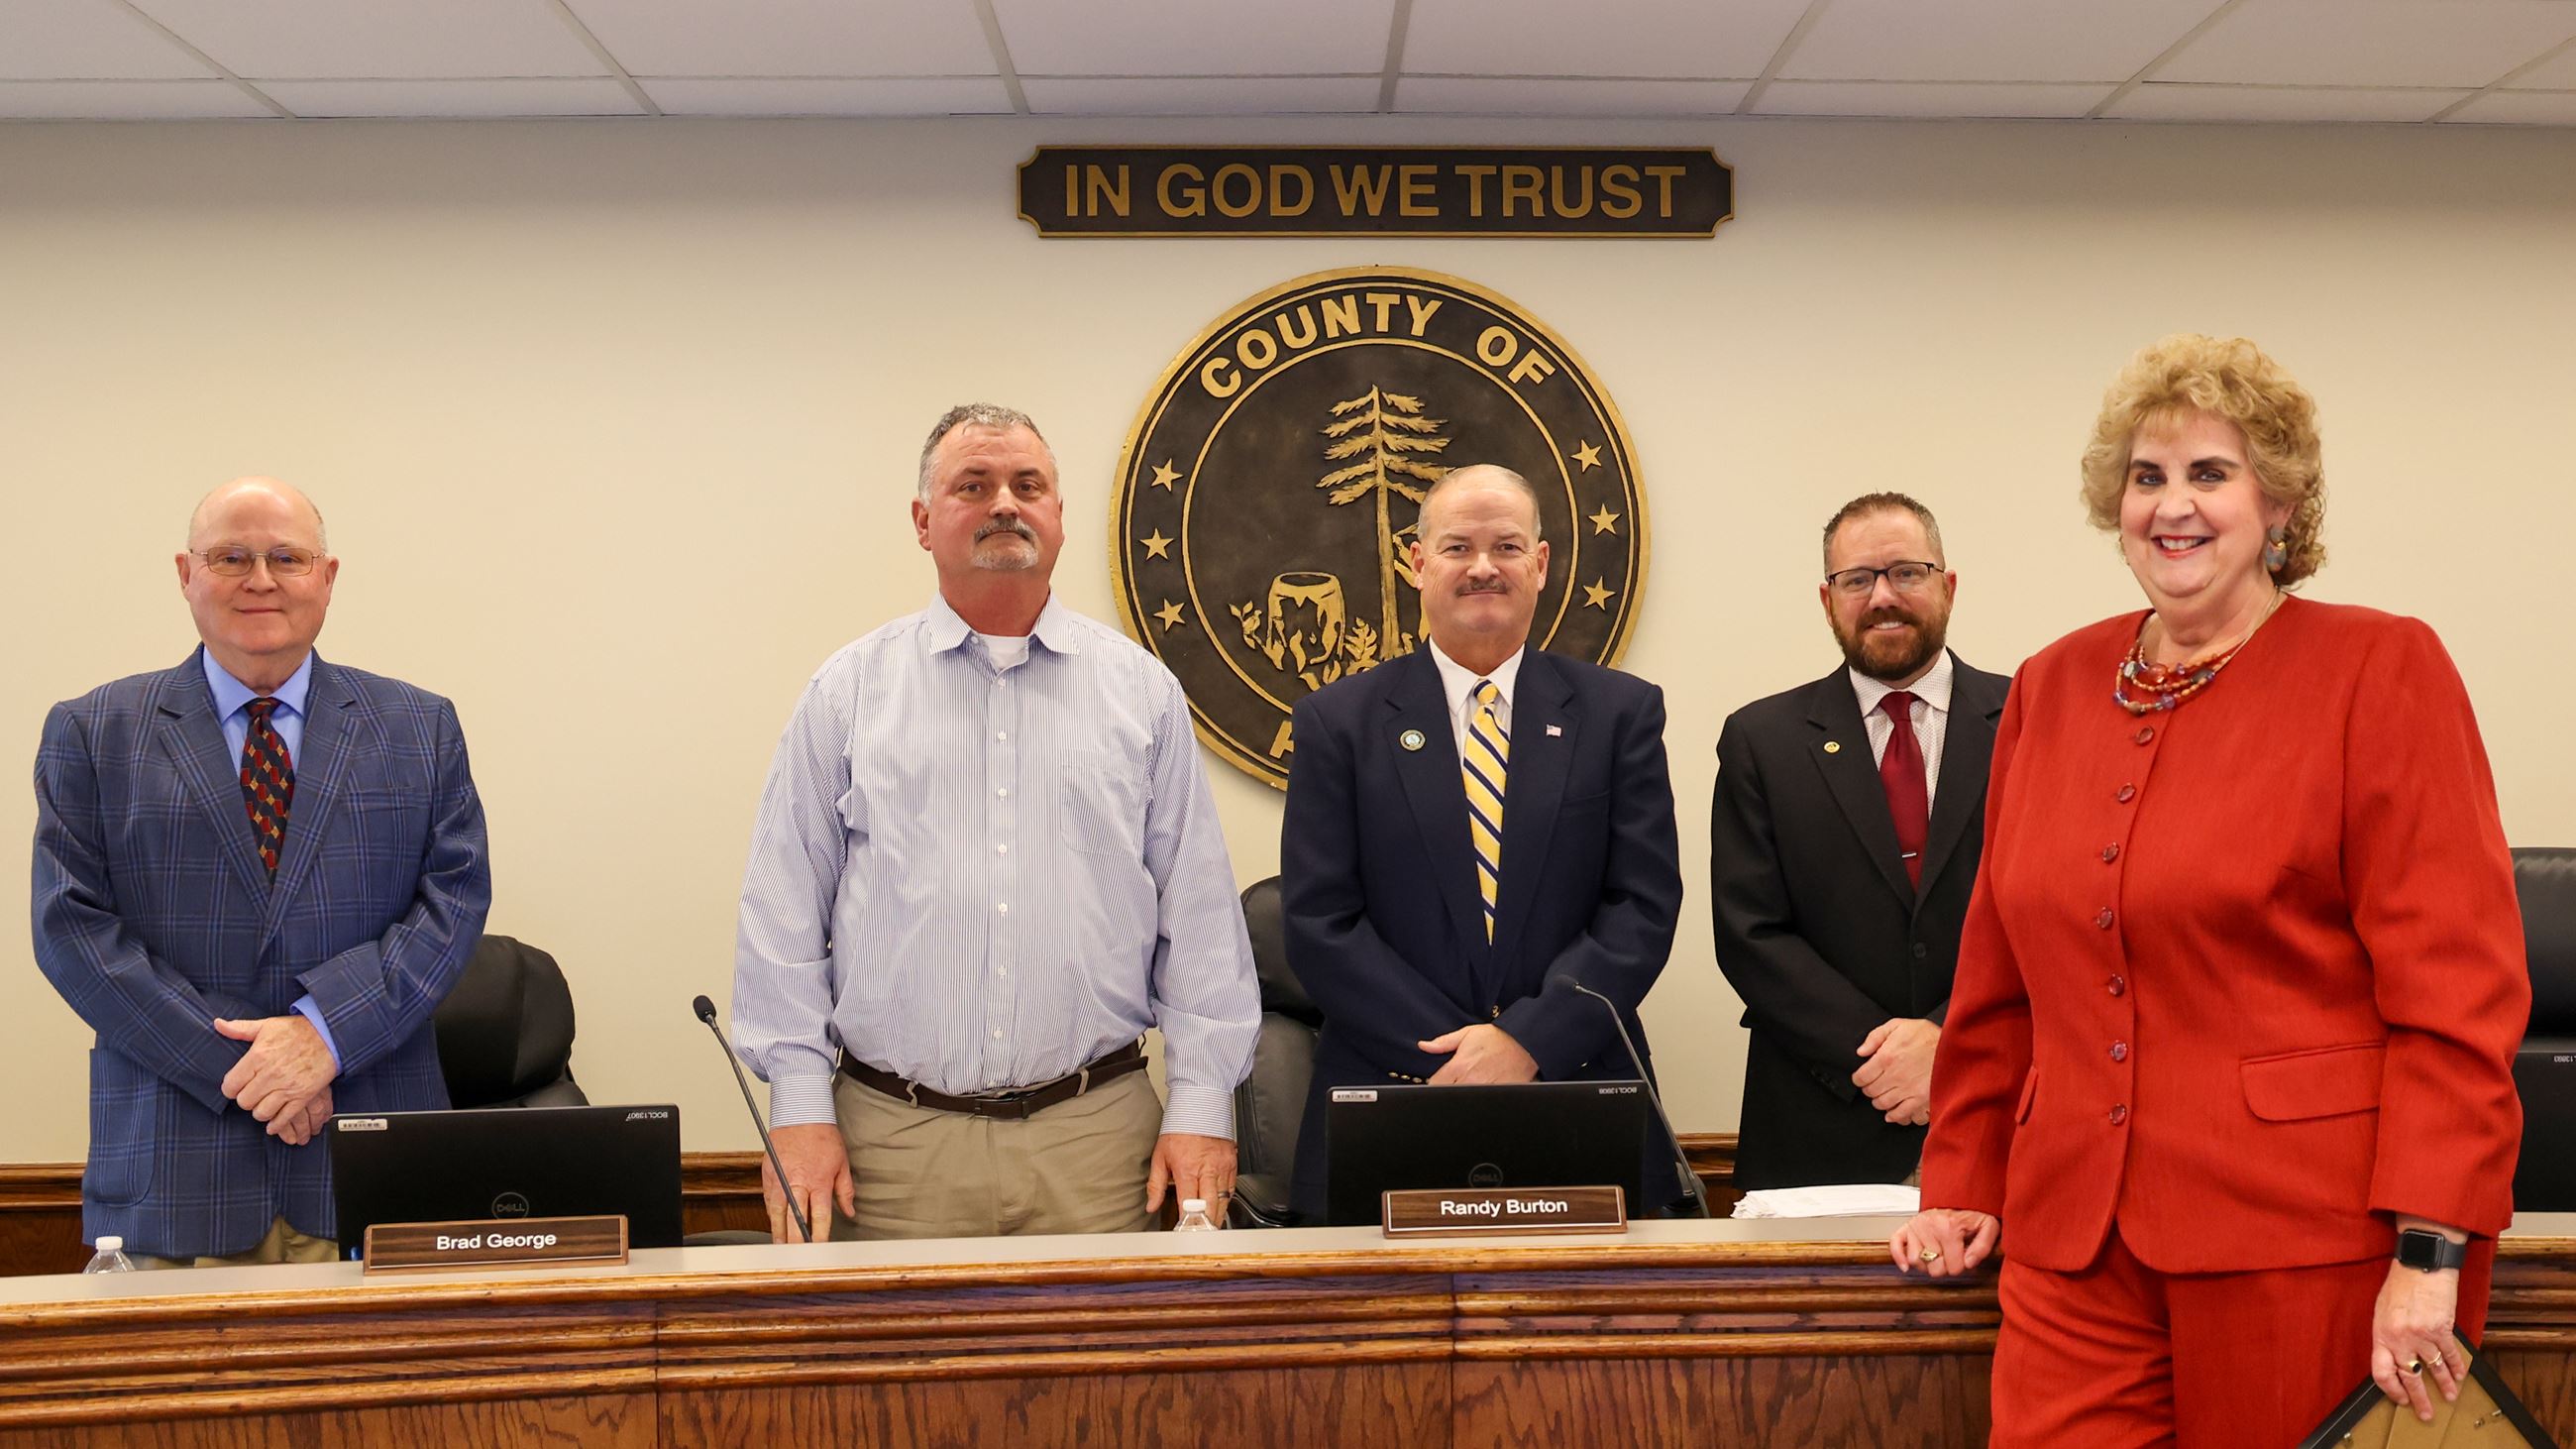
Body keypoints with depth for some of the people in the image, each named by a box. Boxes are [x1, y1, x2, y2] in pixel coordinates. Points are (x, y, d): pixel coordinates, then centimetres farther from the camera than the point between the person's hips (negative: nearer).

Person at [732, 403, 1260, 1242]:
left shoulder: (1142, 692, 9)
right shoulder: (849, 693, 7)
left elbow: (1198, 913, 7)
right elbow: (786, 913, 4)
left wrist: (1202, 1104, 0)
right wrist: (800, 1110, -3)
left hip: (1094, 1140, 1)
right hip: (894, 1141, 0)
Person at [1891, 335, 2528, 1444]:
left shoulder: (2381, 670, -2)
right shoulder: (2053, 689, 12)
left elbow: (2456, 987, -9)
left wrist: (2430, 1251, -16)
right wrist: (1963, 1181, 14)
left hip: (2306, 1251, -4)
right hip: (2075, 1247, 4)